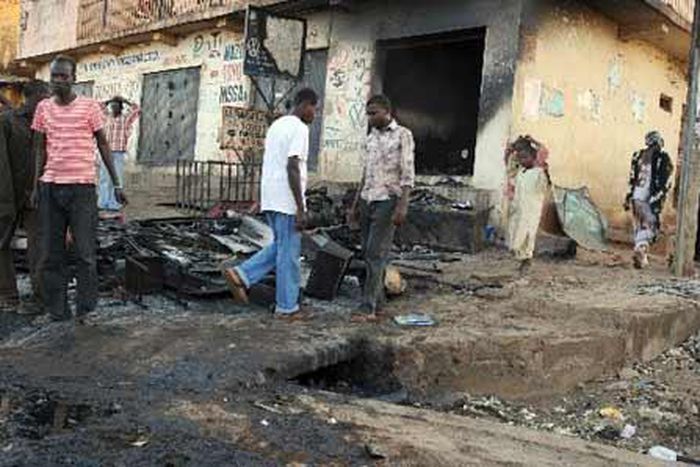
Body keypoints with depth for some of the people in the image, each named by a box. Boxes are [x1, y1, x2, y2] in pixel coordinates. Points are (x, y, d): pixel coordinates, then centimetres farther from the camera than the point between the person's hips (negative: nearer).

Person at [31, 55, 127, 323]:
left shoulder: (90, 107, 1)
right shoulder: (43, 108, 10)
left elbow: (103, 145, 5)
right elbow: (40, 149, 14)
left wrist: (116, 184, 2)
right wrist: (36, 185, 8)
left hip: (82, 187, -3)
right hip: (50, 187, 3)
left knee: (85, 252, -1)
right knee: (50, 253, 6)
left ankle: (85, 308, 10)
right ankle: (56, 308, 17)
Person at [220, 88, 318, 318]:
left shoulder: (276, 125, 17)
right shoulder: (299, 128, -12)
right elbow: (292, 167, -20)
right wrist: (301, 208, -19)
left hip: (270, 198, 9)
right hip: (287, 200, -9)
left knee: (281, 247, 20)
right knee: (289, 253, 0)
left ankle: (241, 275, 8)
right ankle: (287, 307, 9)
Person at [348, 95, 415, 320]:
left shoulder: (402, 135, -4)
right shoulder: (371, 138, 16)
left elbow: (408, 175, -10)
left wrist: (403, 206, -20)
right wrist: (355, 205, 18)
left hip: (387, 202, -7)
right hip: (367, 200, 7)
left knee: (376, 255, -11)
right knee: (368, 254, 7)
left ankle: (368, 307, -9)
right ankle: (377, 301, 15)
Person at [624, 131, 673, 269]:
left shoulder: (638, 155, 9)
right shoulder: (663, 158, -4)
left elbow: (631, 179, 11)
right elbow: (665, 182, -10)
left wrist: (629, 196, 15)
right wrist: (659, 198, -9)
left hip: (636, 196, 5)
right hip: (652, 198, -5)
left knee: (639, 226, 15)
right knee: (650, 226, -1)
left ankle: (641, 255, 19)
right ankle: (641, 250, -21)